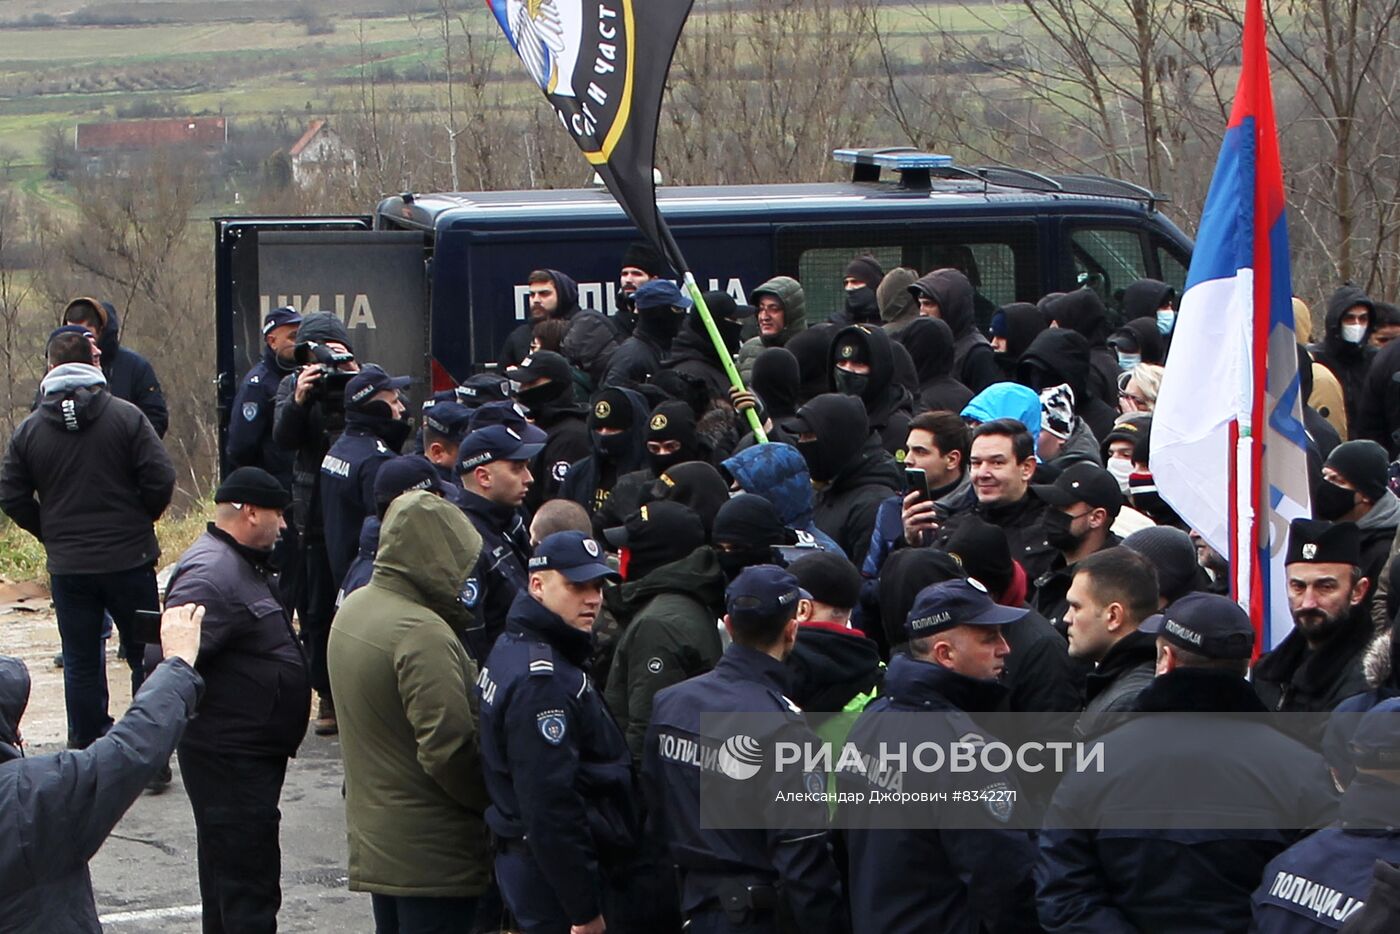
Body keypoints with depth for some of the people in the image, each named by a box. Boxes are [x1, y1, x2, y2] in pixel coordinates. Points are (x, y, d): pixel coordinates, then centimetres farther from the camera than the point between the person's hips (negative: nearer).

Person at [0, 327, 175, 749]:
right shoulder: (126, 416, -8)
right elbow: (160, 479, -12)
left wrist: (51, 533, 14)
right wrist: (139, 520, 6)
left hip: (67, 567, 2)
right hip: (129, 558, -2)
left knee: (81, 663, 9)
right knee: (145, 656, 8)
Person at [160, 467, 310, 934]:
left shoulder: (244, 565, 13)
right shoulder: (210, 575, -22)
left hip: (253, 753, 11)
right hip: (230, 757, -11)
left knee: (226, 869, 21)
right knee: (249, 878, -9)